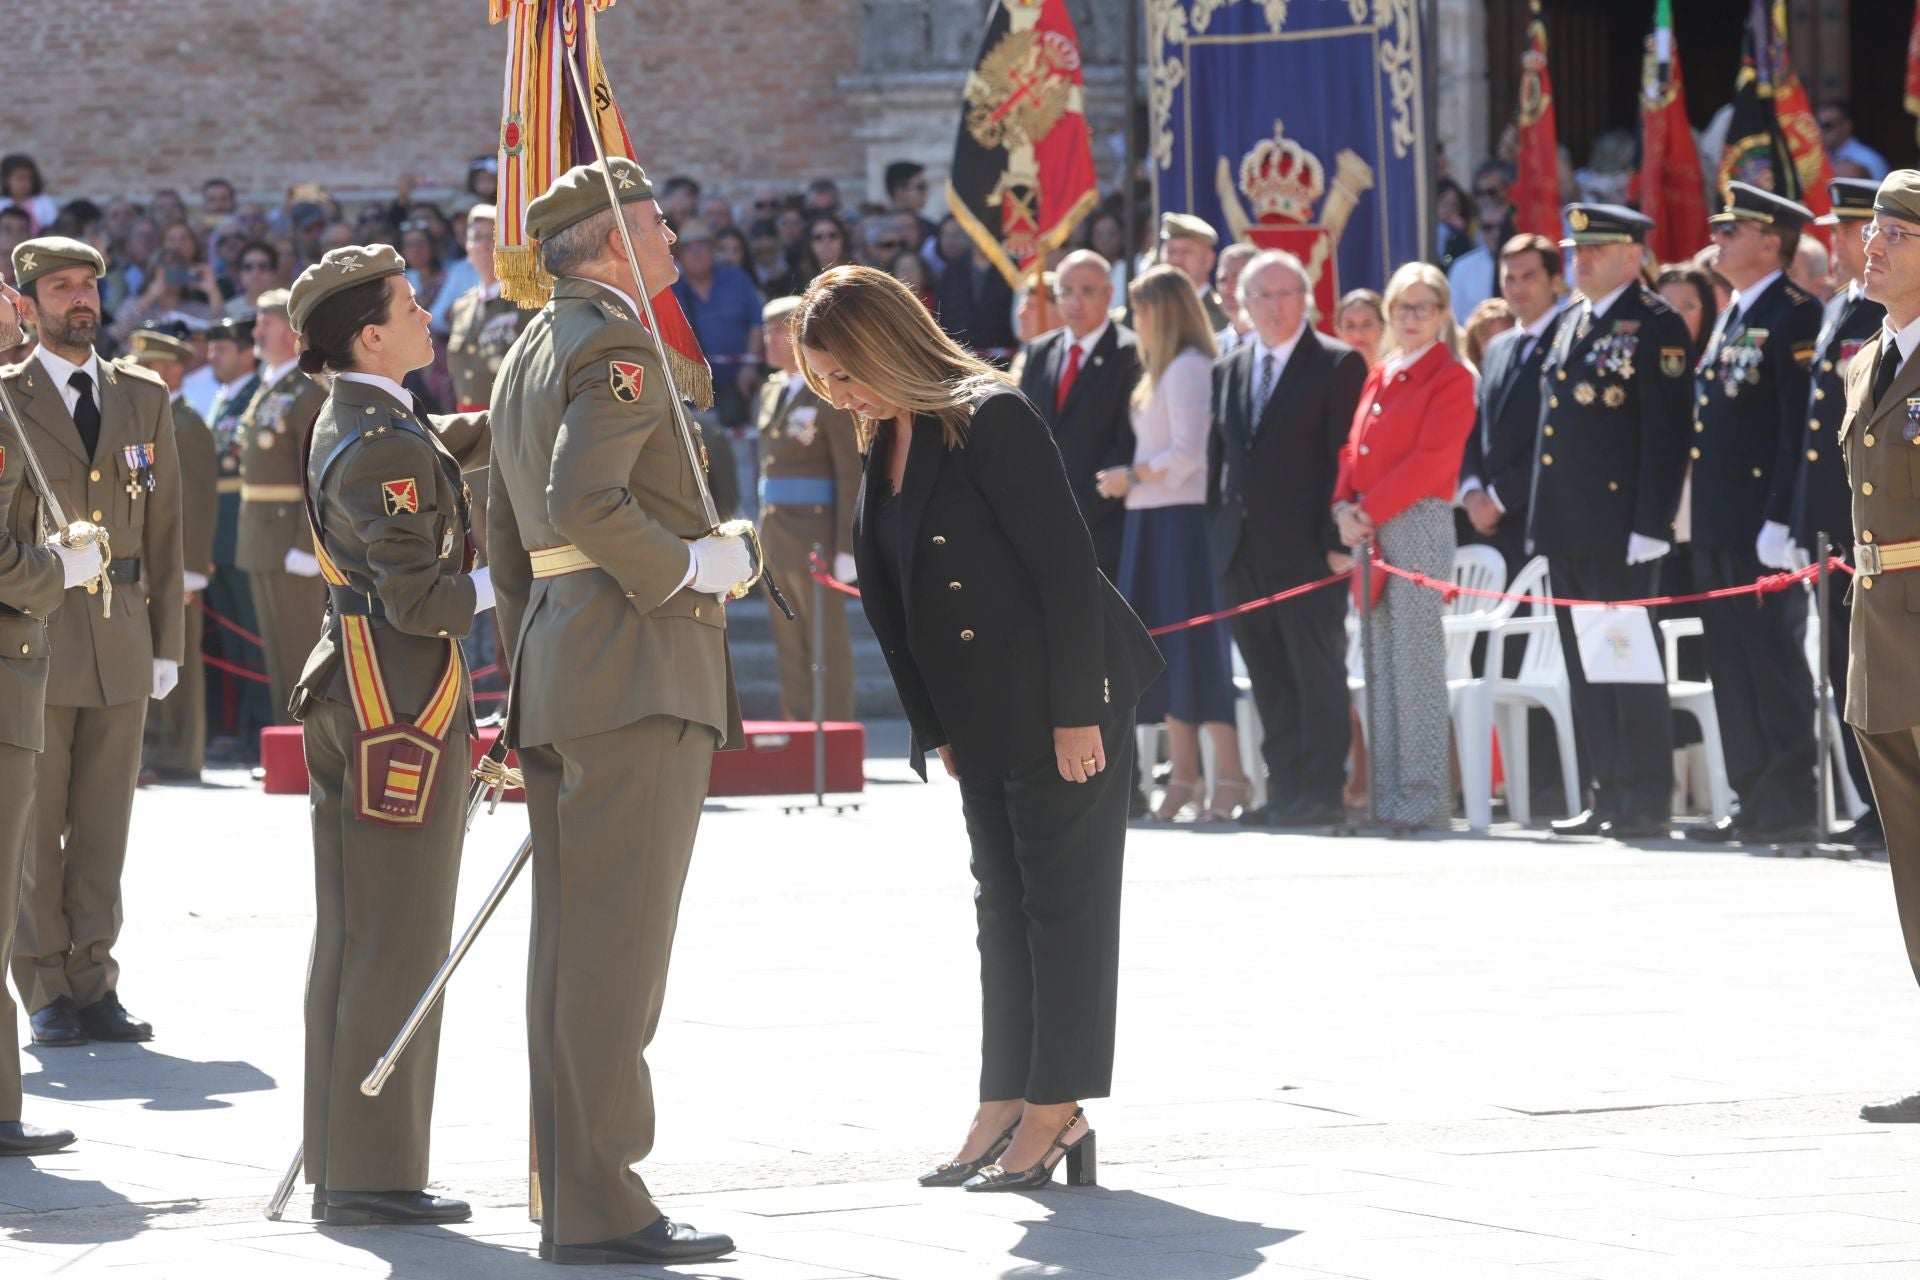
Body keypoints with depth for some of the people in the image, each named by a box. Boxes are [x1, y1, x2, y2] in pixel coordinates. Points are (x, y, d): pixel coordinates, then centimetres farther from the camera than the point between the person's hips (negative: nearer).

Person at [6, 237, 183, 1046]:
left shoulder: (143, 399, 11)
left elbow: (164, 526, 12)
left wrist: (166, 642, 8)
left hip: (122, 640, 3)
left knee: (104, 822, 5)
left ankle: (92, 984, 10)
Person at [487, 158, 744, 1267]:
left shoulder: (529, 355, 21)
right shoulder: (620, 345, -10)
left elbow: (508, 536, 24)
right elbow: (587, 498, -24)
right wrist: (696, 567, -13)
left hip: (556, 666, 10)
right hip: (639, 671, -10)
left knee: (571, 946, 9)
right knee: (618, 940, -10)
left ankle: (572, 1198, 12)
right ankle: (602, 1205, -12)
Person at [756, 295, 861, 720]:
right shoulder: (772, 393, 14)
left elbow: (851, 474, -12)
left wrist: (847, 548, -17)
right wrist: (763, 536, 13)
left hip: (816, 536, -8)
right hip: (775, 534, 8)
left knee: (828, 645, -3)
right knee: (789, 647, 10)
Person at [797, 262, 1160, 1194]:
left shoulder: (992, 420, -17)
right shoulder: (885, 446, 8)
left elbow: (1064, 563, -19)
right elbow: (889, 597, 13)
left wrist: (1076, 712, -20)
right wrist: (937, 726, 10)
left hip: (1064, 698, -9)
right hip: (983, 715, 9)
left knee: (1063, 898, -4)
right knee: (1002, 903, 10)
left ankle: (1054, 1114, -1)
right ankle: (1003, 1108, 13)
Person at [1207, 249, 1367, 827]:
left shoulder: (1338, 364, -3)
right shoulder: (1228, 370, 16)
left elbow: (1346, 455, -8)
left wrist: (1338, 539, -14)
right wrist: (1215, 530, 10)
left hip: (1304, 546, -6)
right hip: (1242, 550, 6)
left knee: (1316, 669, -4)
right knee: (1268, 677, 8)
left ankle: (1321, 790, -2)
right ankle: (1285, 786, 12)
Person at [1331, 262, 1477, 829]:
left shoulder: (1451, 378, -3)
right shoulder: (1378, 378, 19)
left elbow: (1431, 457, -12)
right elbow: (1354, 447, 15)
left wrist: (1371, 509, -15)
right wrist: (1346, 507, -4)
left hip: (1419, 522, -7)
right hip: (1370, 529, 7)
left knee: (1416, 659, -9)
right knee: (1380, 662, 6)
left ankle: (1425, 795, -8)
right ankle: (1386, 791, 8)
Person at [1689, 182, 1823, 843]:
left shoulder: (1795, 316, -11)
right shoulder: (1733, 316, 18)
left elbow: (1801, 424, -17)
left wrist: (1782, 519, -22)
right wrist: (1697, 515, 18)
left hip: (1760, 525, -9)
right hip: (1717, 527, 9)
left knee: (1774, 664, -5)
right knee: (1731, 665, 10)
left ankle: (1790, 804, -1)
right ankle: (1753, 800, 14)